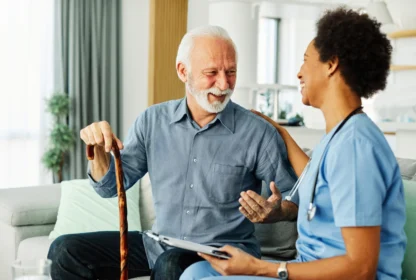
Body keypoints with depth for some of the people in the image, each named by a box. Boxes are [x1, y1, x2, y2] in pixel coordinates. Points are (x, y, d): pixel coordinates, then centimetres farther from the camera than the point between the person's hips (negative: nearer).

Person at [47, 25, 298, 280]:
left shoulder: (258, 133, -11)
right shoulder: (153, 121, 1)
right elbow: (112, 186, 7)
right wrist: (99, 150, -13)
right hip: (159, 245, 5)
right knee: (68, 250, -6)